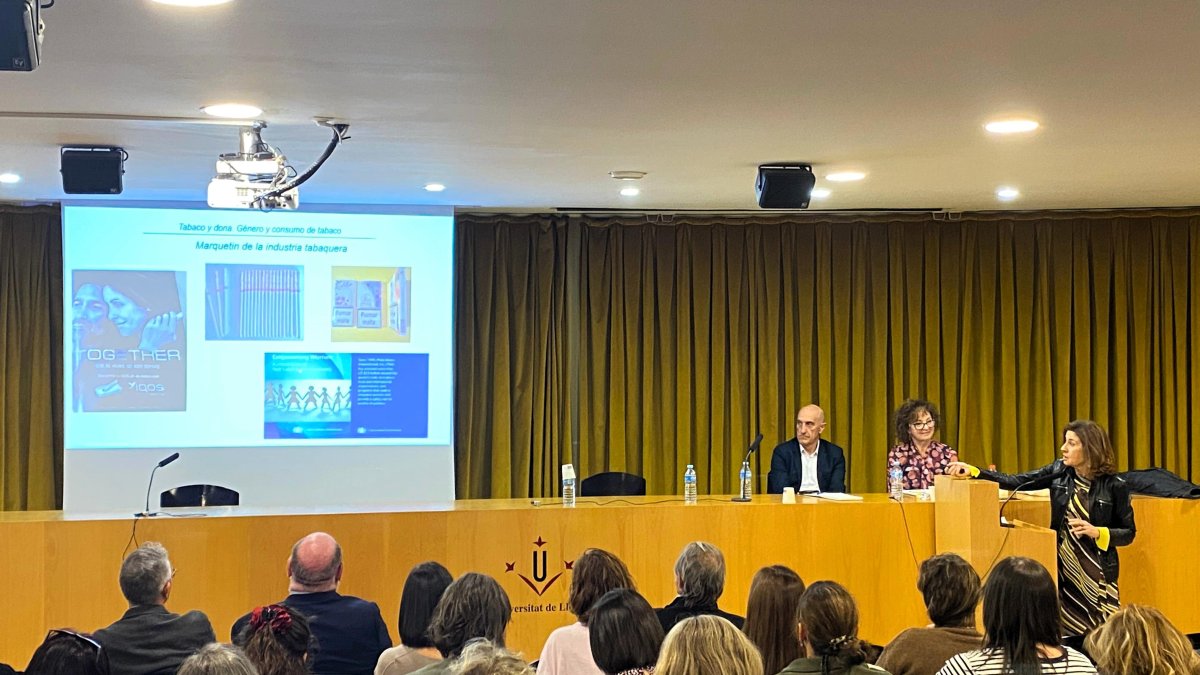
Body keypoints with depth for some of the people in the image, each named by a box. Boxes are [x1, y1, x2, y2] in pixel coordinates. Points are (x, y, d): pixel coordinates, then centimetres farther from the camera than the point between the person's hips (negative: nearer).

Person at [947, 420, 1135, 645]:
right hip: (1063, 569, 3)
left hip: (1097, 575, -3)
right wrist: (972, 471, -9)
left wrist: (1097, 532, -19)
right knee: (1067, 635, 3)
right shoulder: (1059, 472, 1)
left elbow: (1129, 533, -2)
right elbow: (1015, 482, 0)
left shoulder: (1114, 486, -8)